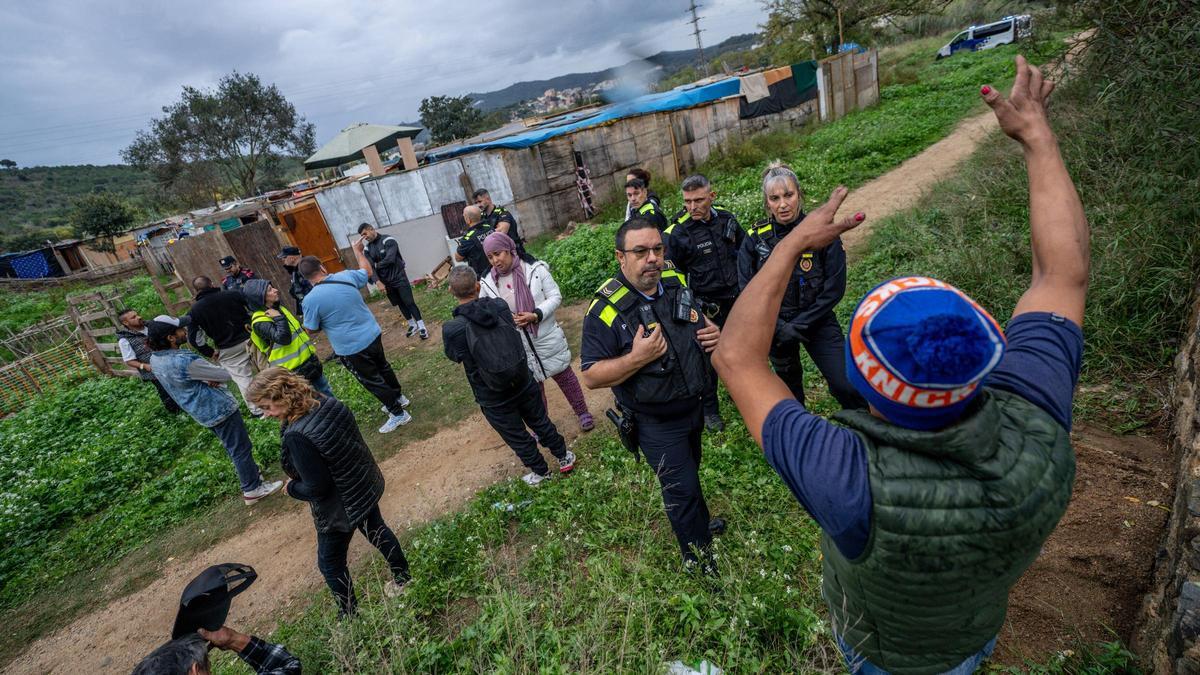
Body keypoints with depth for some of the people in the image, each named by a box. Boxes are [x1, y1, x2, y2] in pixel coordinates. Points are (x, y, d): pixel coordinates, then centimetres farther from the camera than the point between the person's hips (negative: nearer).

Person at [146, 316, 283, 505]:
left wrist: (207, 379, -10)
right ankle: (253, 489, 16)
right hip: (219, 409, -9)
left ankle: (250, 471, 43)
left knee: (232, 447, 26)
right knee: (241, 448, 5)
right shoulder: (184, 361, -31)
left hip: (201, 411, 9)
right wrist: (212, 378, -3)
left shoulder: (155, 360, -2)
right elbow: (226, 375, -22)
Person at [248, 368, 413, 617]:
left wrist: (291, 488, -6)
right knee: (377, 531, 29)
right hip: (367, 486, 7)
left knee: (331, 563, 19)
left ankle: (349, 614, 39)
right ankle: (403, 578, 49)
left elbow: (316, 488, -27)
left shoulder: (297, 436, -34)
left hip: (341, 508, -7)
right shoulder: (329, 403, -11)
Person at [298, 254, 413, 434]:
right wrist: (357, 251, 29)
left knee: (372, 381, 11)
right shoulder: (346, 276, -7)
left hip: (350, 348, -5)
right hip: (373, 334, 5)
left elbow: (310, 329, -6)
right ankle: (399, 397, 47)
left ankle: (398, 414, 21)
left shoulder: (310, 299, -18)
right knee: (383, 367, 27)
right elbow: (366, 270, 15)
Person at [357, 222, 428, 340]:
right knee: (400, 304, 14)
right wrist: (378, 282, -22)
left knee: (409, 302, -7)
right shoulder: (367, 249, 4)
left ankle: (422, 327, 0)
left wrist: (376, 265, -9)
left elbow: (389, 259, -25)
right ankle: (412, 325, 28)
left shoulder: (388, 241, -13)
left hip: (399, 278, -6)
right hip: (386, 282, 6)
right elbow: (369, 268, -7)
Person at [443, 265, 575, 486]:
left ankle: (541, 472, 42)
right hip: (524, 384, 3)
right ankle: (564, 457, 46)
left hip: (494, 400, -3)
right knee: (541, 422, 26)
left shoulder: (452, 329, -24)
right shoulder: (500, 306, -14)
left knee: (517, 438, 21)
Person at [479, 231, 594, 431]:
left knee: (564, 376, 15)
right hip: (519, 345, 2)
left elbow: (555, 297, -10)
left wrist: (536, 315, -23)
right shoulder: (487, 284, -6)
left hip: (547, 338, -2)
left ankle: (582, 412, 36)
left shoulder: (535, 270, -14)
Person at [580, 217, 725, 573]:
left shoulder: (677, 282, -5)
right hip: (655, 423, -6)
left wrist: (714, 333, -10)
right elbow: (592, 376, -22)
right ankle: (699, 557, 32)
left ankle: (697, 522, 55)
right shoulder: (606, 309, -24)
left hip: (693, 406, 6)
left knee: (689, 472, 27)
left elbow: (700, 322, 14)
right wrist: (636, 359, -36)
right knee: (681, 486, 6)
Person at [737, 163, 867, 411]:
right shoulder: (755, 238, -8)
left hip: (817, 322, -1)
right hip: (775, 324, 2)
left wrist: (799, 326, -15)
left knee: (847, 386, -10)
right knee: (789, 385, 20)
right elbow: (748, 291, -8)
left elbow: (834, 288, -11)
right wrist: (780, 328, -15)